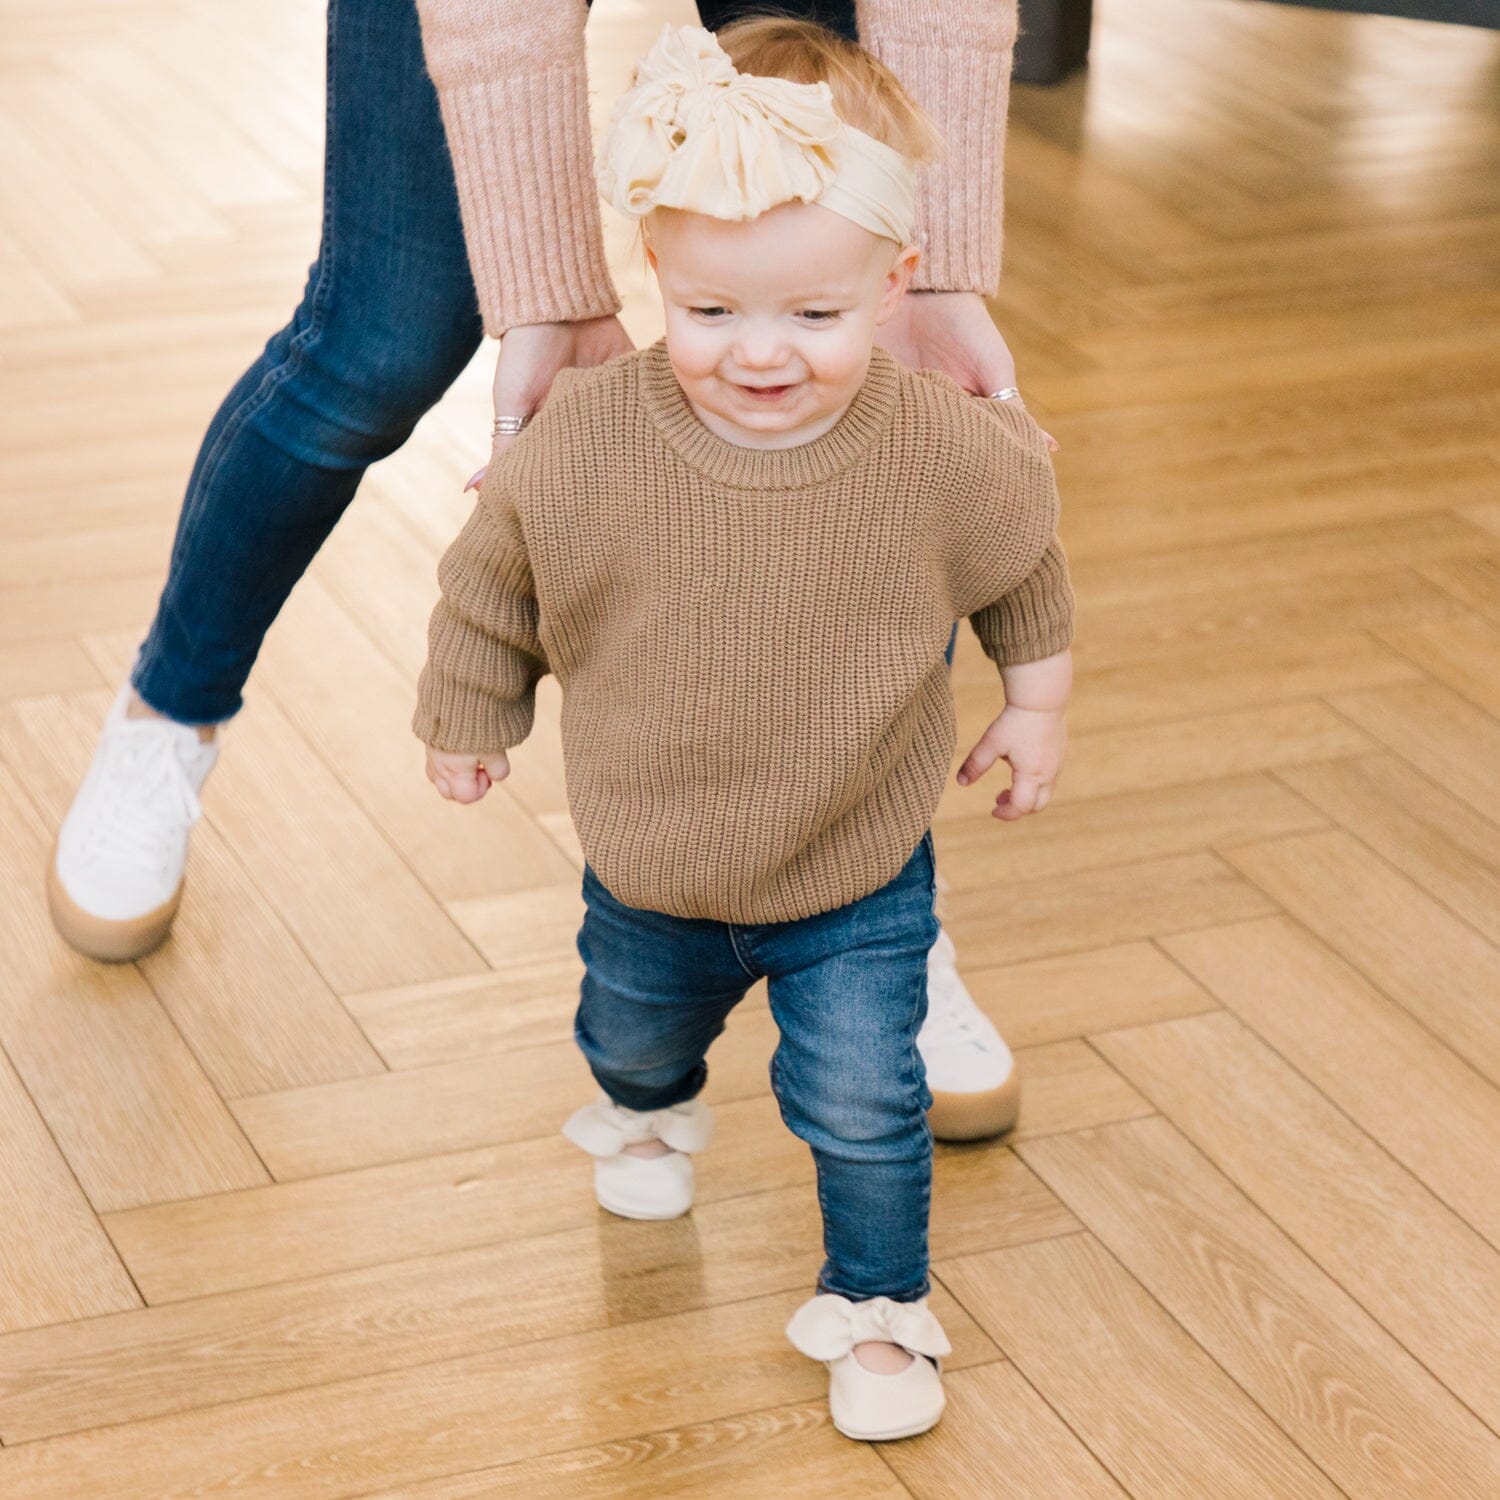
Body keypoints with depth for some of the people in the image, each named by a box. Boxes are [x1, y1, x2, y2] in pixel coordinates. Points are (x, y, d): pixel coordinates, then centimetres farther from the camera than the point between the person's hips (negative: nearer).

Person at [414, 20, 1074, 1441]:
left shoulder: (949, 456, -26)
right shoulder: (582, 444, -27)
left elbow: (1020, 561, -2)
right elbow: (493, 580, -6)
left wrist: (1036, 699, 11)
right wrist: (466, 716, 8)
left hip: (859, 878, -2)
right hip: (649, 871, 2)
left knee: (863, 1105, 3)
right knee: (633, 1039, 30)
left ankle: (876, 1301, 30)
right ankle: (649, 1113, 66)